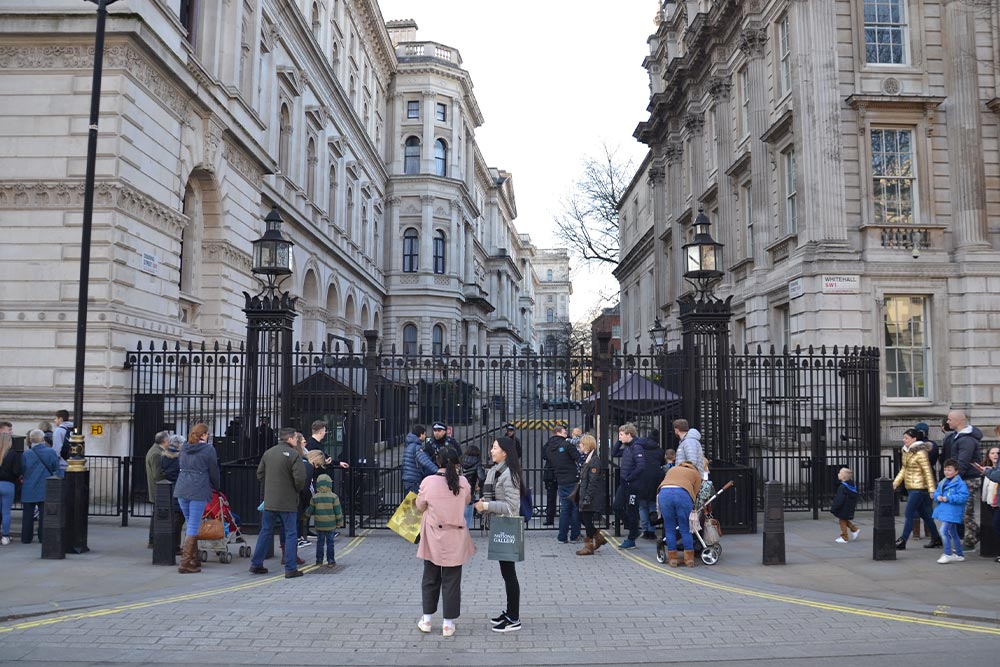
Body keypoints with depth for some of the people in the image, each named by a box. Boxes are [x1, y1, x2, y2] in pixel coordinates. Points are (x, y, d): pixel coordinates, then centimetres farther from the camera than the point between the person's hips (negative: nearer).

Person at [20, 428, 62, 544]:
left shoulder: (26, 454, -6)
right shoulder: (51, 452, -8)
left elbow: (21, 471, 2)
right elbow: (57, 471, -2)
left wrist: (22, 482, 18)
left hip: (29, 490, 1)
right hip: (45, 490, -1)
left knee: (28, 515, 11)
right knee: (44, 514, 6)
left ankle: (26, 538, 16)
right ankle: (43, 538, 8)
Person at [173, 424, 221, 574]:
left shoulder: (184, 448, 15)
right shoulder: (208, 449, -3)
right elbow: (214, 471, 1)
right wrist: (216, 487, 21)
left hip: (181, 489, 6)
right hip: (198, 491, -6)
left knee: (190, 524, 17)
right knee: (193, 527, -4)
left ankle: (193, 559, 23)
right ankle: (185, 563, -7)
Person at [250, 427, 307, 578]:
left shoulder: (268, 453, 6)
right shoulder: (293, 454, -14)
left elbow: (260, 474, 10)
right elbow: (300, 477, -20)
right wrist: (297, 489, 0)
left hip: (269, 501, 6)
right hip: (288, 502, -5)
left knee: (265, 532, 15)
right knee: (290, 534, 2)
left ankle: (256, 564, 20)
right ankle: (291, 568, 3)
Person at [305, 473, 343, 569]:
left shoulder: (315, 497, -4)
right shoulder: (333, 497, -8)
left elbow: (310, 510, 4)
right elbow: (338, 511, -6)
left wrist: (306, 515, 26)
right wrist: (339, 522, 4)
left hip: (319, 525, 1)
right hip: (331, 525, -1)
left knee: (320, 542, 11)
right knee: (330, 543, 5)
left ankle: (319, 560, 13)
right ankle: (330, 561, 5)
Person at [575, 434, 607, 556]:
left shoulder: (595, 461, -17)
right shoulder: (588, 459, 13)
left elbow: (593, 482, -21)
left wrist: (587, 497, -21)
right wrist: (582, 495, 18)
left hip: (592, 498, -9)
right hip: (586, 496, 9)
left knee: (587, 519, -1)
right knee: (582, 518, 13)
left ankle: (589, 546, 10)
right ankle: (598, 537, 25)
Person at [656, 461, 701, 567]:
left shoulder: (672, 469, 38)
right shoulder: (695, 473, 30)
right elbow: (694, 493, 18)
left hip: (664, 493, 2)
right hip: (683, 493, -2)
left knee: (669, 529, 11)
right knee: (685, 529, 10)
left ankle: (672, 558, 15)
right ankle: (689, 559, 15)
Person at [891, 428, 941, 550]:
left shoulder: (921, 453, -15)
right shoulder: (906, 451, 10)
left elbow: (928, 472, -17)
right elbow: (904, 469, 17)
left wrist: (931, 489, -19)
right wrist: (896, 482, 8)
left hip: (919, 488, -9)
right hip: (910, 488, 9)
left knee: (909, 514, -5)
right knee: (924, 514, 15)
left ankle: (902, 541, -1)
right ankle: (936, 539, 25)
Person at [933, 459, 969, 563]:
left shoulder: (960, 483, -13)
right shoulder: (942, 483, 11)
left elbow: (963, 496, -21)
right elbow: (936, 492, 17)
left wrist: (948, 498, -22)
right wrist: (938, 497, -7)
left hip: (952, 512, -8)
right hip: (944, 511, 8)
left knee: (944, 530, -15)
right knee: (953, 533, 17)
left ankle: (947, 554, -5)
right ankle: (959, 554, 29)